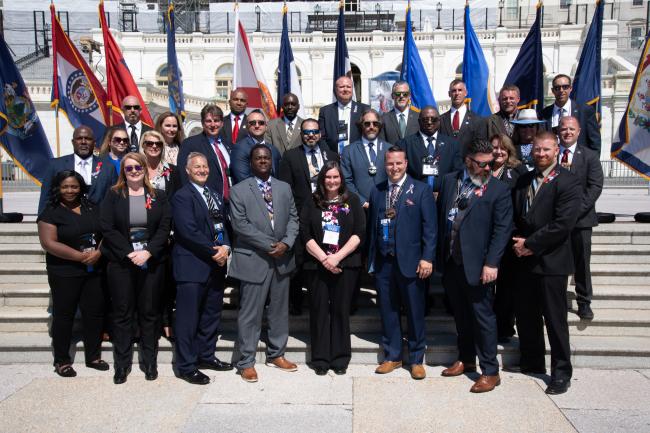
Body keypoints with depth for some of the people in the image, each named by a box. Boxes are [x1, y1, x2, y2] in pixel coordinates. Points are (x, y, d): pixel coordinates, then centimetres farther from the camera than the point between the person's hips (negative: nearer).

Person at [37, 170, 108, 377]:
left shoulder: (92, 208, 9)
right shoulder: (51, 212, -4)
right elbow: (49, 243, -14)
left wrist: (98, 252, -13)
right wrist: (81, 256, -18)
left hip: (94, 271, 4)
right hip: (65, 273, -4)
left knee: (94, 313, 8)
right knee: (64, 315, 6)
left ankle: (93, 356, 22)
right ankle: (62, 361, 19)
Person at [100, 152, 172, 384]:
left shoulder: (158, 196, 6)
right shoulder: (113, 195, 4)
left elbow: (165, 227, -2)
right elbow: (107, 227, -4)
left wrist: (148, 252, -15)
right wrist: (129, 253, -14)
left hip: (152, 262, 0)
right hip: (121, 262, 0)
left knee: (150, 312, 7)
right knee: (122, 313, 6)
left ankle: (150, 361, 18)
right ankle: (122, 363, 17)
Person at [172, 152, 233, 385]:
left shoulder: (216, 195, 16)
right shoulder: (182, 196, -7)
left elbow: (224, 224, 13)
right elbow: (188, 231, -17)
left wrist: (225, 248, -6)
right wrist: (213, 251, -14)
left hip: (216, 264, 8)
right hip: (193, 266, -7)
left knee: (212, 313, 15)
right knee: (188, 318, 0)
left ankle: (206, 355, 30)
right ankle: (186, 366, 11)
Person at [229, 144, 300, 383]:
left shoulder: (285, 188, 12)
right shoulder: (239, 190, -2)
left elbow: (293, 218, 8)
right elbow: (240, 224, -11)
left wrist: (286, 243, -10)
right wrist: (269, 245, -15)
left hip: (282, 259, 5)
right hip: (254, 259, -4)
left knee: (279, 310, 13)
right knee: (250, 313, 1)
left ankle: (276, 354, 28)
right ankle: (246, 362, 13)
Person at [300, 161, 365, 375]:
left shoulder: (352, 200, 5)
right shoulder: (312, 203, 6)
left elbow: (359, 233, -2)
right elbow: (305, 234, 0)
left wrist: (337, 257, -11)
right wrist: (323, 258, -11)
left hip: (345, 264, 0)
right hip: (318, 264, 1)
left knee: (341, 310, 4)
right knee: (319, 310, 4)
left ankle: (340, 358, 16)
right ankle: (320, 359, 15)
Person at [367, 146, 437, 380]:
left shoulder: (421, 190, -1)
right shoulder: (377, 191, 11)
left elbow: (430, 227, -5)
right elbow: (372, 226, 12)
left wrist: (427, 258, -11)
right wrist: (371, 258, 9)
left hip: (410, 261, -3)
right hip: (382, 262, 4)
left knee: (415, 312, 5)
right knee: (388, 311, 11)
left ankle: (416, 360, 20)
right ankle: (392, 356, 25)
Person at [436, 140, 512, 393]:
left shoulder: (499, 190, -5)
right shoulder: (449, 181, 8)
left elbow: (502, 229, -10)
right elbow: (439, 217, 10)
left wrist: (491, 263, -17)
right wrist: (438, 255, 7)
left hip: (477, 266, -4)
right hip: (450, 263, 5)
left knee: (483, 317, 2)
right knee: (461, 315, 17)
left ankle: (490, 372, 14)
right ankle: (466, 359, 34)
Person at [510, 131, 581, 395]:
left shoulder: (567, 182, -9)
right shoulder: (523, 181, 12)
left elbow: (564, 223, -18)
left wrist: (530, 243, -15)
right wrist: (518, 243, -3)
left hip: (551, 261, -6)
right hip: (524, 260, 6)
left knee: (555, 319, 2)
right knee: (525, 314, 14)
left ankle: (561, 373, 16)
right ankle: (532, 361, 31)